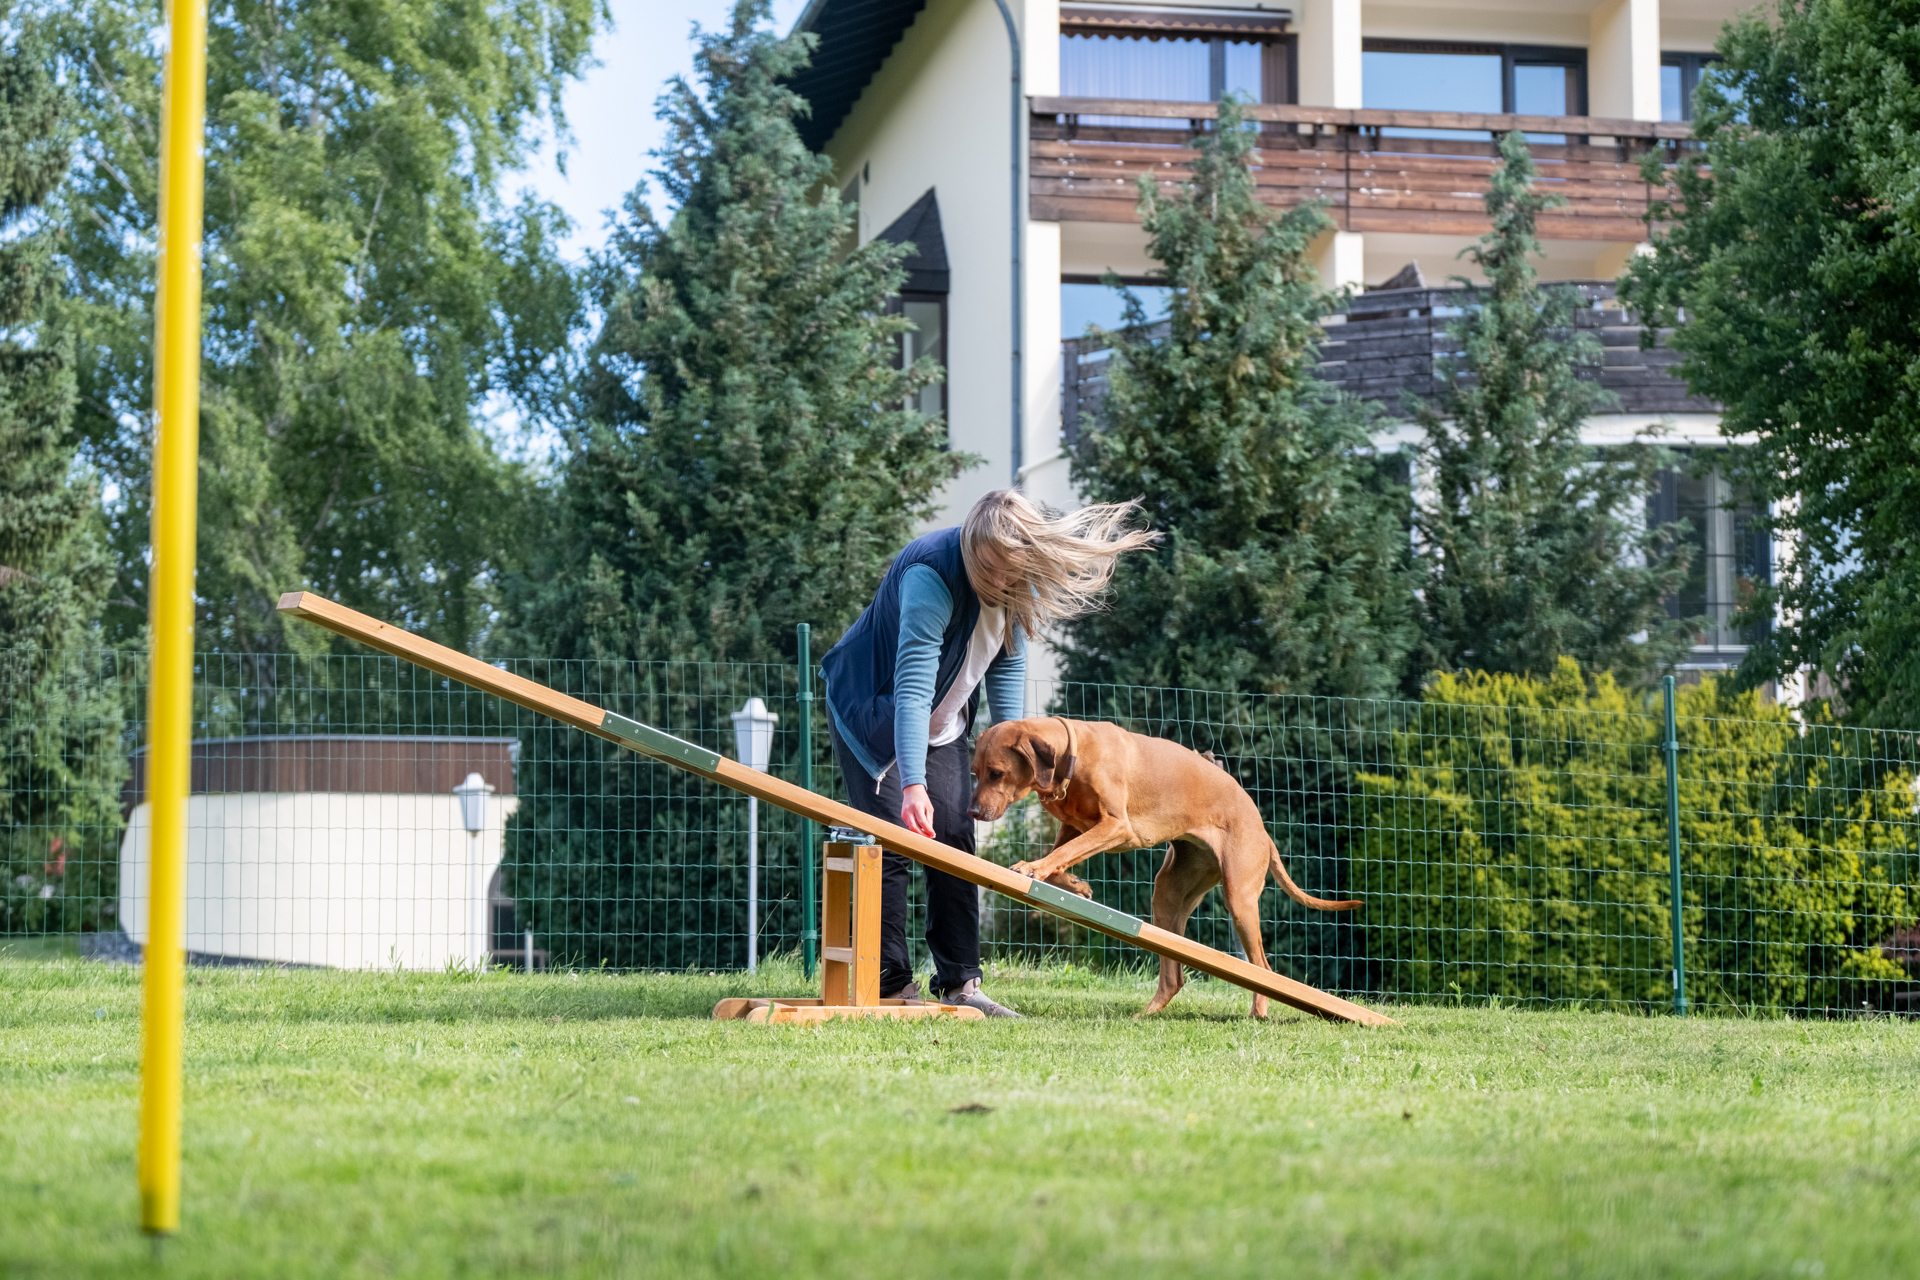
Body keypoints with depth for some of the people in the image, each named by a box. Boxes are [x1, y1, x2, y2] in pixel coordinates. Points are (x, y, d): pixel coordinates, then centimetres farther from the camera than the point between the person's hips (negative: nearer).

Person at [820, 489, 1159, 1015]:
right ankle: (891, 986, -8)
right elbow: (912, 686, -42)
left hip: (942, 724, 7)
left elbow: (1007, 667, -3)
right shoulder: (931, 575, -35)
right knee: (892, 842, -13)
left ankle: (958, 982, 5)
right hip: (871, 712, -7)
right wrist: (912, 783, -49)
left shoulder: (1018, 585, -13)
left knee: (954, 840, 1)